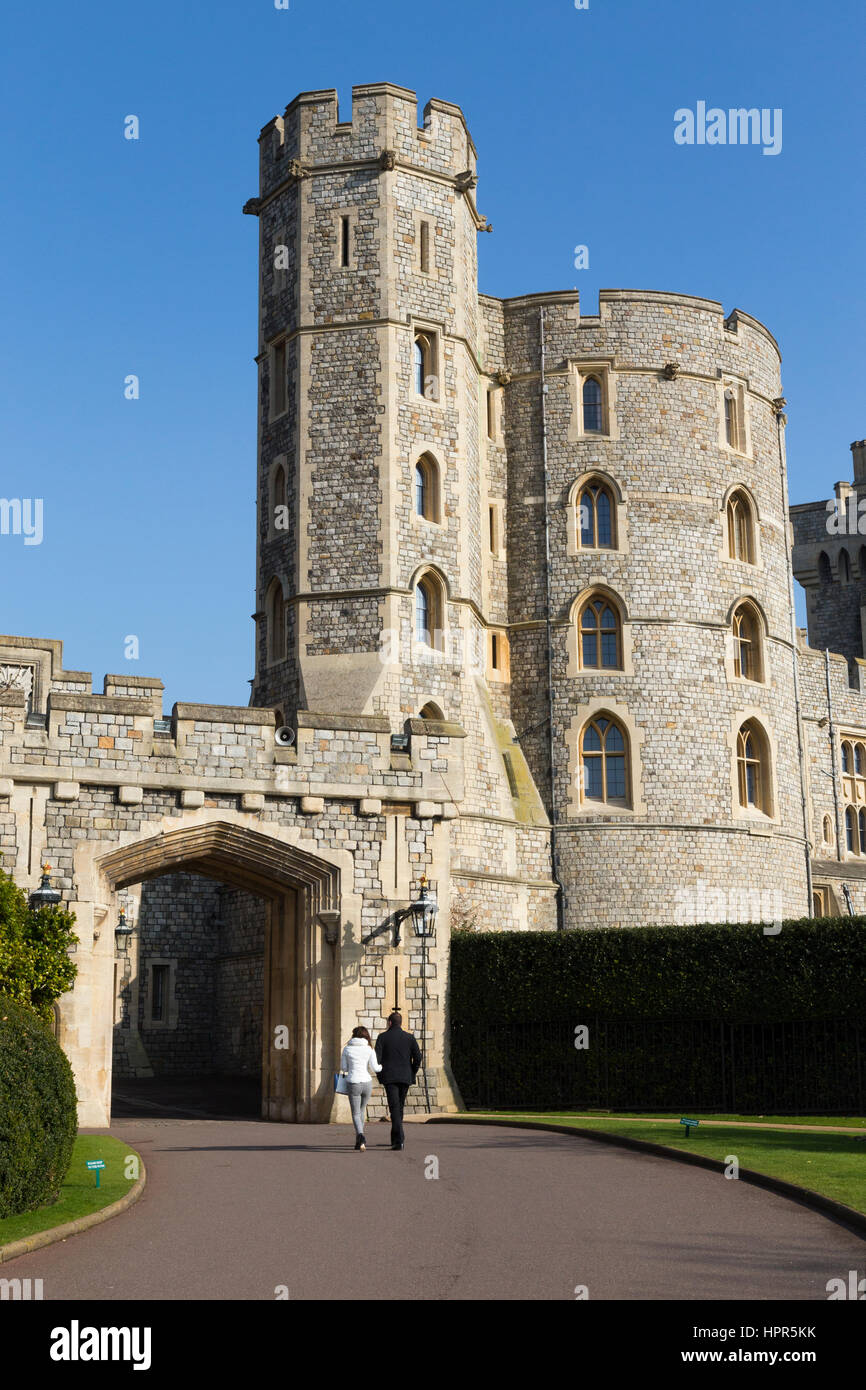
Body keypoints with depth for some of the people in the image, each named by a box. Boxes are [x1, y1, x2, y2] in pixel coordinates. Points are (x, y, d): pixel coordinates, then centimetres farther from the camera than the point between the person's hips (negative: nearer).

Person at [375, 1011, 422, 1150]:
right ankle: (395, 1138, 25)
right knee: (399, 1107, 17)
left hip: (389, 1078, -3)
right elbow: (418, 1057, 0)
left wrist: (380, 1075, 5)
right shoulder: (409, 1037, 6)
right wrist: (411, 1074, 11)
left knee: (395, 1108, -8)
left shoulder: (382, 1037, 0)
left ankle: (399, 1140, -21)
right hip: (405, 1078, 3)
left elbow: (377, 1058, -7)